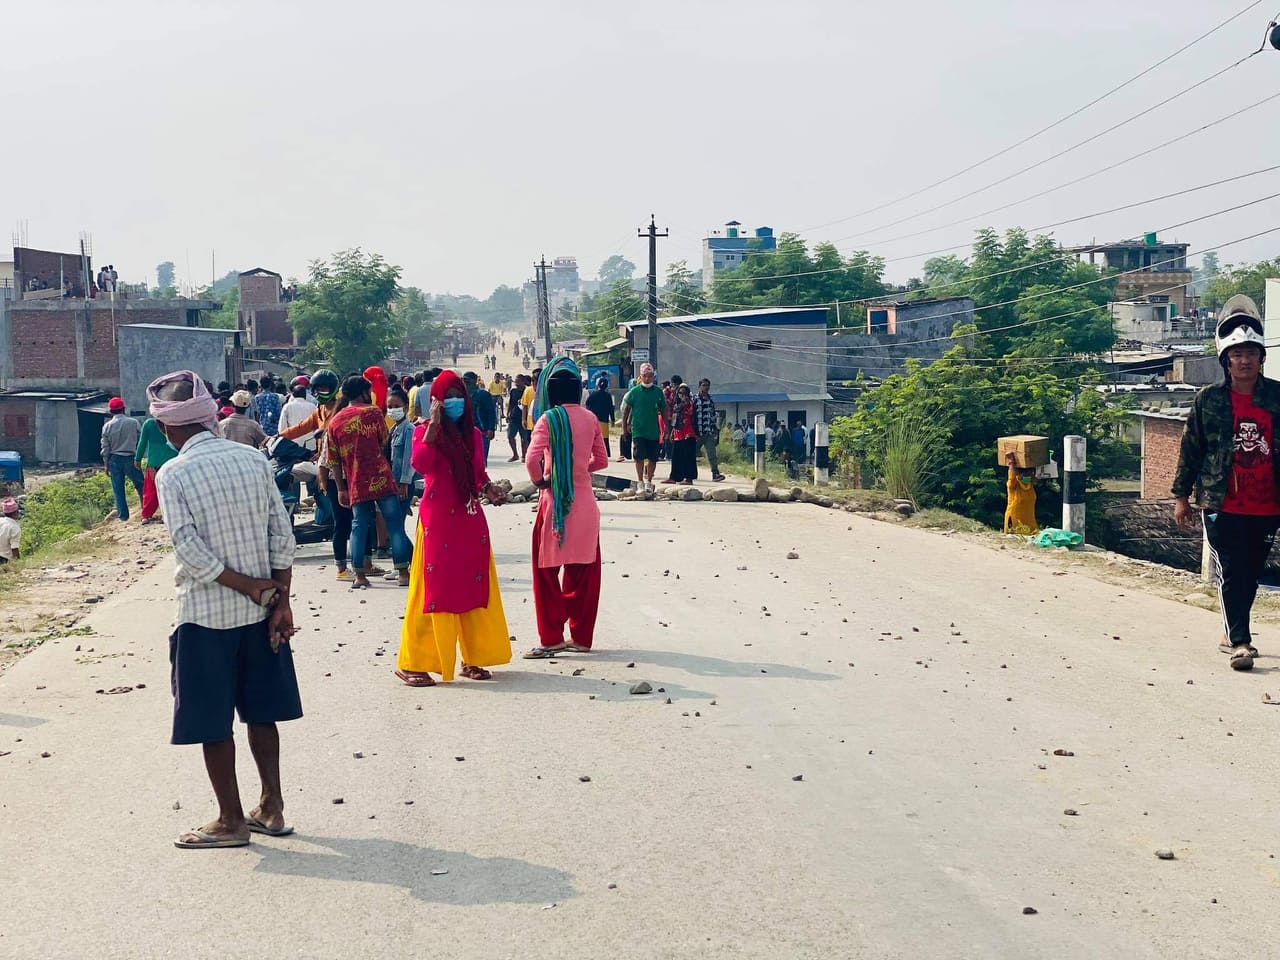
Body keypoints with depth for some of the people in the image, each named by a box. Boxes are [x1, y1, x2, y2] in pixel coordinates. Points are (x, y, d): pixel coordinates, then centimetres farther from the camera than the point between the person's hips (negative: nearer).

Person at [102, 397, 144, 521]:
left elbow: (105, 447, 0)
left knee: (118, 489, 8)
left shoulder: (107, 426, -3)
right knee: (140, 486, 7)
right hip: (130, 458, -1)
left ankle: (123, 514, 9)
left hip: (114, 460, 1)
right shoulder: (133, 423, -5)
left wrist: (106, 464, 8)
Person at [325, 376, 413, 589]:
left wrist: (341, 489, 13)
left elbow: (333, 460, 8)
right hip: (381, 479, -3)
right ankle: (403, 572, 1)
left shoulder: (334, 422, 8)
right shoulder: (373, 412, -2)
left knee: (359, 526, 10)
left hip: (356, 484, 3)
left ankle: (359, 575, 6)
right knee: (395, 524, 3)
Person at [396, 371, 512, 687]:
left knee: (474, 588, 8)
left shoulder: (472, 434, 12)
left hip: (470, 520, 5)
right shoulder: (425, 432, -3)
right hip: (438, 520, -5)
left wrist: (489, 489, 0)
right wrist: (433, 424, -22)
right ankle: (412, 663, 1)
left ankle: (473, 659, 18)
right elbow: (420, 464, -23)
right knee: (435, 589, -6)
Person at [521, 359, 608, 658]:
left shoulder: (549, 419, -12)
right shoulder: (590, 418, 2)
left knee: (547, 571, 5)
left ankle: (552, 638, 4)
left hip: (555, 502, -5)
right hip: (585, 502, 5)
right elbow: (601, 460, 10)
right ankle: (581, 636, 17)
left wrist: (540, 480, -6)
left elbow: (532, 460, -23)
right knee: (584, 571, 12)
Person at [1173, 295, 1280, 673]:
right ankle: (1239, 641, -4)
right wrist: (1181, 495, 4)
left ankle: (1233, 632, 29)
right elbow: (1190, 449, 5)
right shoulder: (1208, 400, 0)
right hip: (1222, 505, -2)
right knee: (1231, 574, -6)